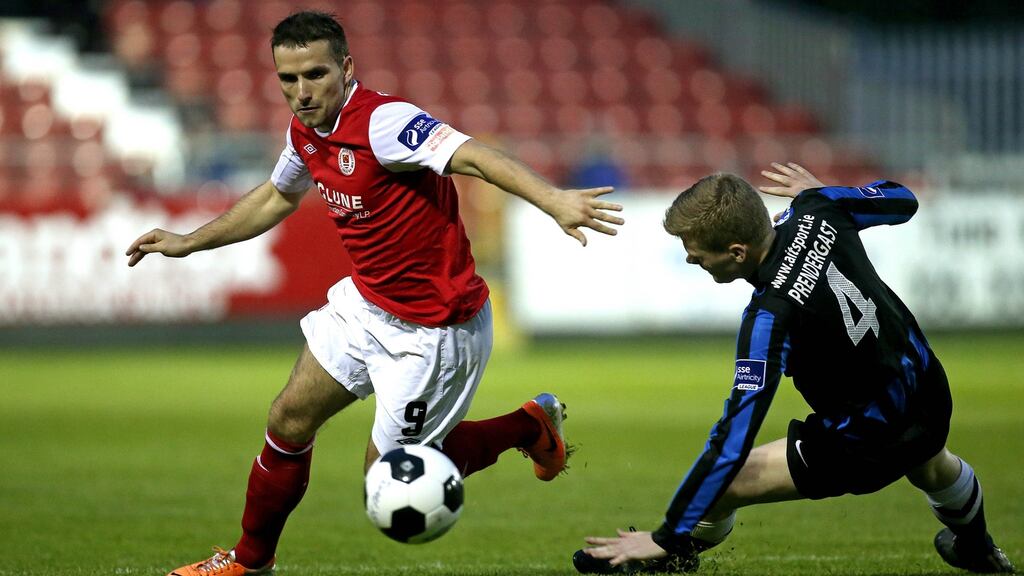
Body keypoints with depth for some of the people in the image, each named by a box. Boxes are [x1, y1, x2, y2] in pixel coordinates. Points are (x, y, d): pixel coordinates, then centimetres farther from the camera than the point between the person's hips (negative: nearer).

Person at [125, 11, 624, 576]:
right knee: (288, 422, 8)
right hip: (365, 303, 8)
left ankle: (529, 426, 21)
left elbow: (473, 156, -43)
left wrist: (551, 199, -60)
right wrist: (187, 243, 30)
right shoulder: (305, 132, 0)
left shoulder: (382, 121, -27)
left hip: (433, 328, -8)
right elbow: (277, 196, 23)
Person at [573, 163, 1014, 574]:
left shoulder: (771, 316, -35)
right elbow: (901, 201, 6)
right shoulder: (818, 213, -16)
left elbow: (732, 442, -35)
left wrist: (667, 537, -30)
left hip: (867, 445, -8)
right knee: (930, 467, 43)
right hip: (933, 401, 8)